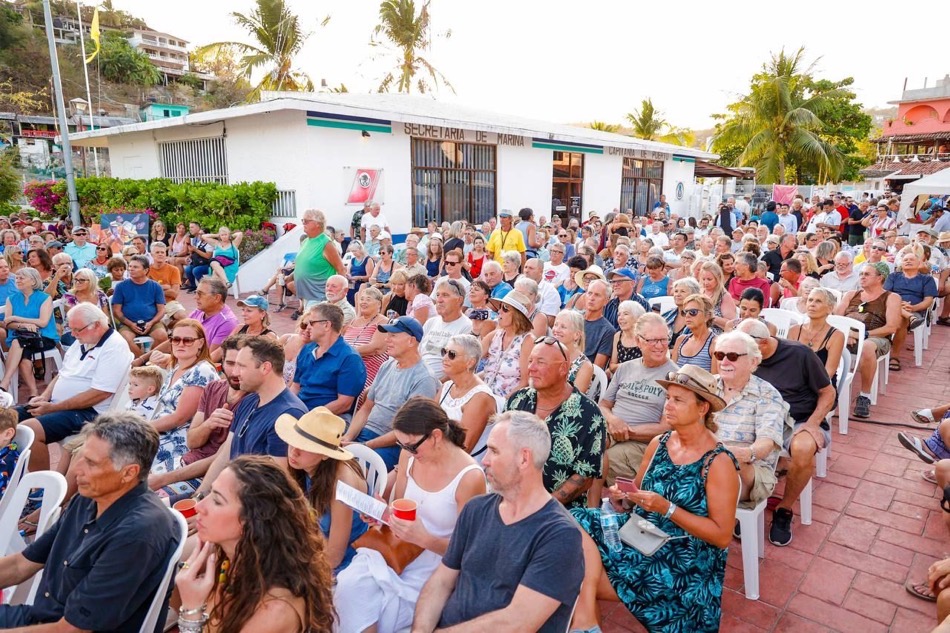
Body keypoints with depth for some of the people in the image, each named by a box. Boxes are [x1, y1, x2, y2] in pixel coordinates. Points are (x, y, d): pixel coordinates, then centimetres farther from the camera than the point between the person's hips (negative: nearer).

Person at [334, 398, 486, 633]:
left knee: (365, 607, -17)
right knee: (349, 585, -21)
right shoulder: (409, 456, -3)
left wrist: (424, 539, -27)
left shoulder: (469, 477, -19)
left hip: (435, 566, -5)